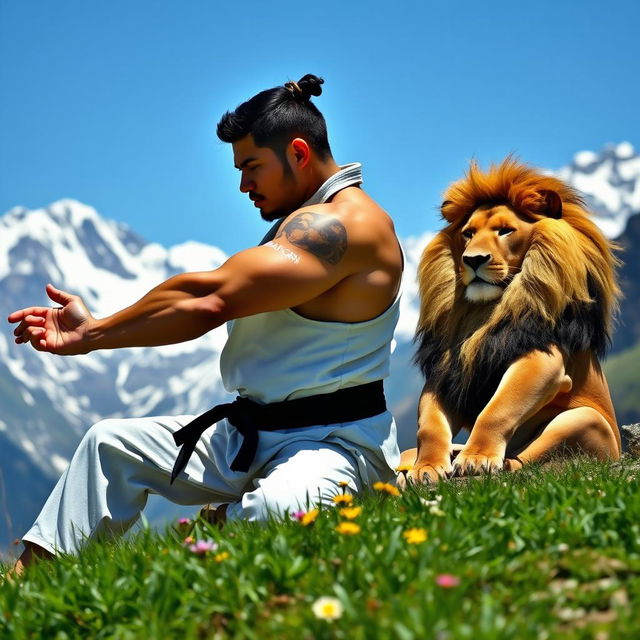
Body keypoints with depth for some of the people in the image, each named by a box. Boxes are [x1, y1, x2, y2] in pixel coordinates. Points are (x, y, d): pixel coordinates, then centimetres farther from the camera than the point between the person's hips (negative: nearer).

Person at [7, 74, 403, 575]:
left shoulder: (344, 223, -17)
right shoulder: (303, 224, 17)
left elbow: (211, 296, -23)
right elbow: (208, 311, 12)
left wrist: (97, 333, -12)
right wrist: (94, 332, 4)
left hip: (332, 443, -10)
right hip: (249, 432, 10)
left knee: (277, 509, -43)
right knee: (111, 444, 10)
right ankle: (29, 575, 5)